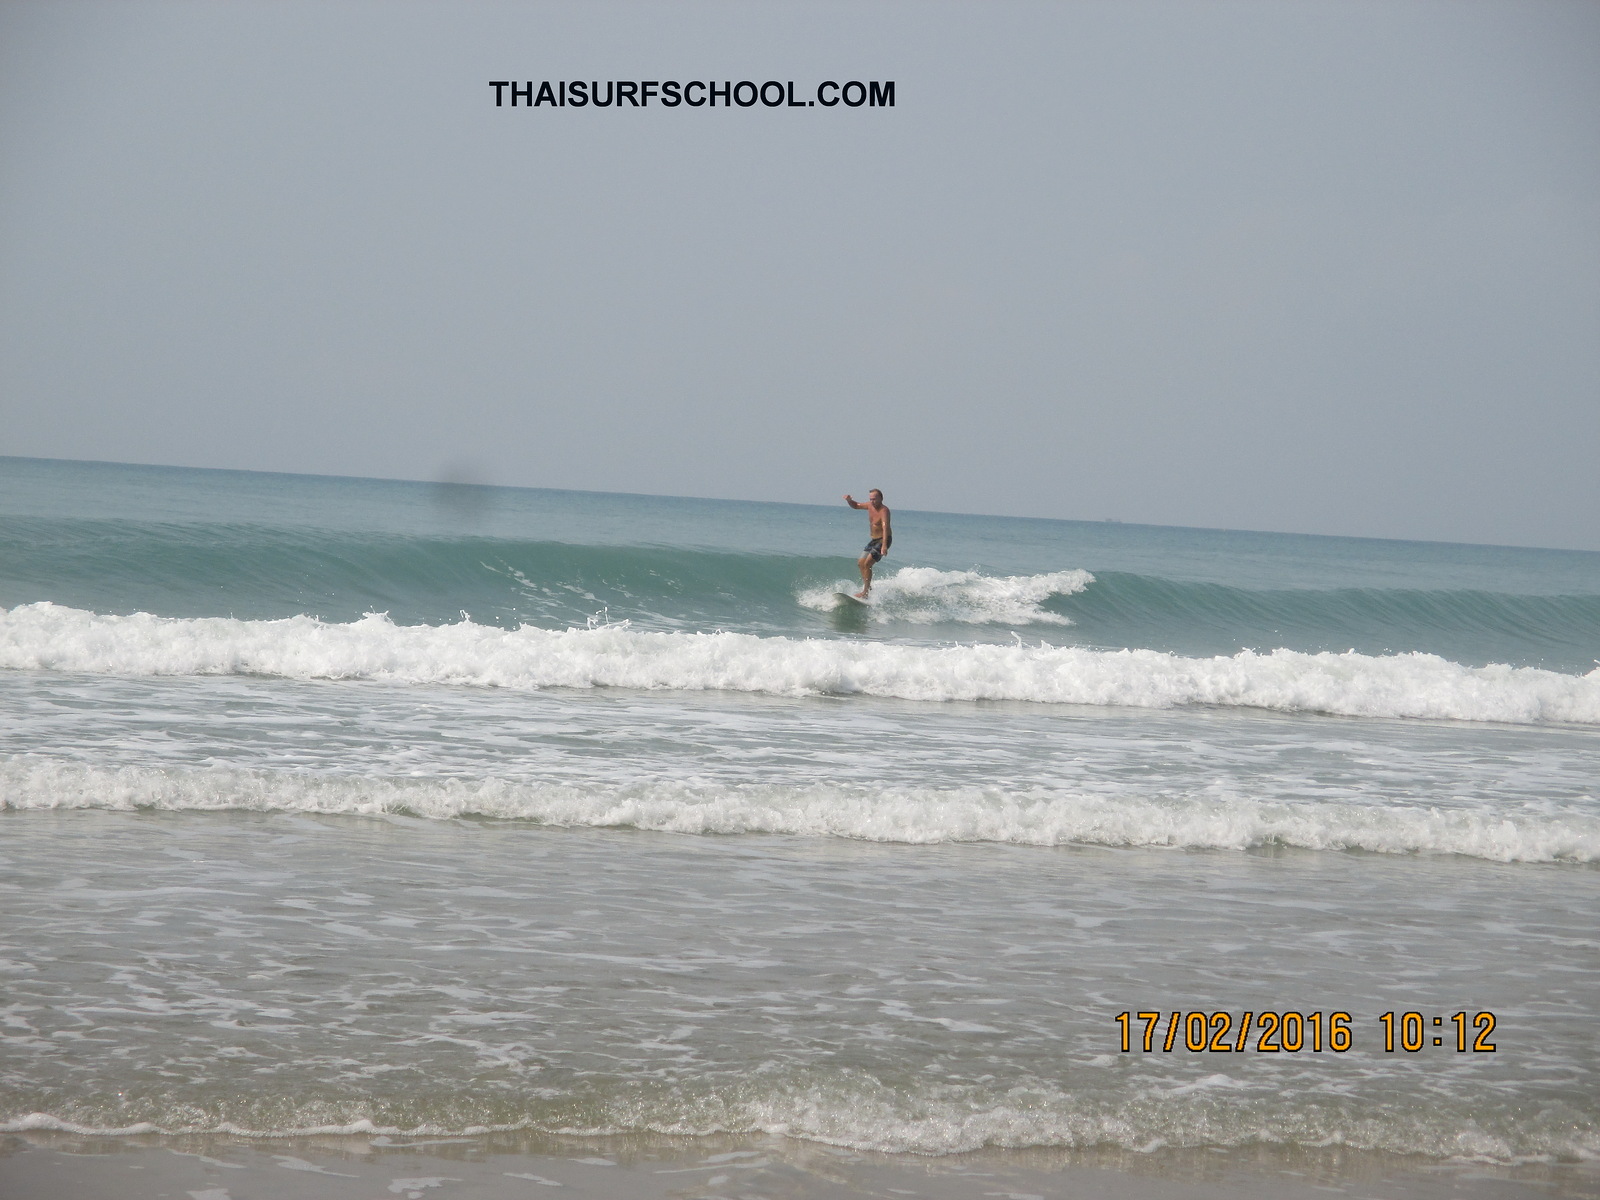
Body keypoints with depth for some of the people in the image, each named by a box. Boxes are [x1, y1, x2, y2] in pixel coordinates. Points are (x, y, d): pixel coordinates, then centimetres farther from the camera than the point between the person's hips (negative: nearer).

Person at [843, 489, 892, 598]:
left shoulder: (884, 511, -24)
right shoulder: (870, 506, 2)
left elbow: (885, 527, -38)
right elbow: (856, 506, 19)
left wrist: (884, 545, -51)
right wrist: (849, 500, -4)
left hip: (883, 540, -9)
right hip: (874, 540, 9)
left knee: (867, 564, -18)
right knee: (861, 563, 10)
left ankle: (865, 592, -16)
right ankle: (867, 587, 21)